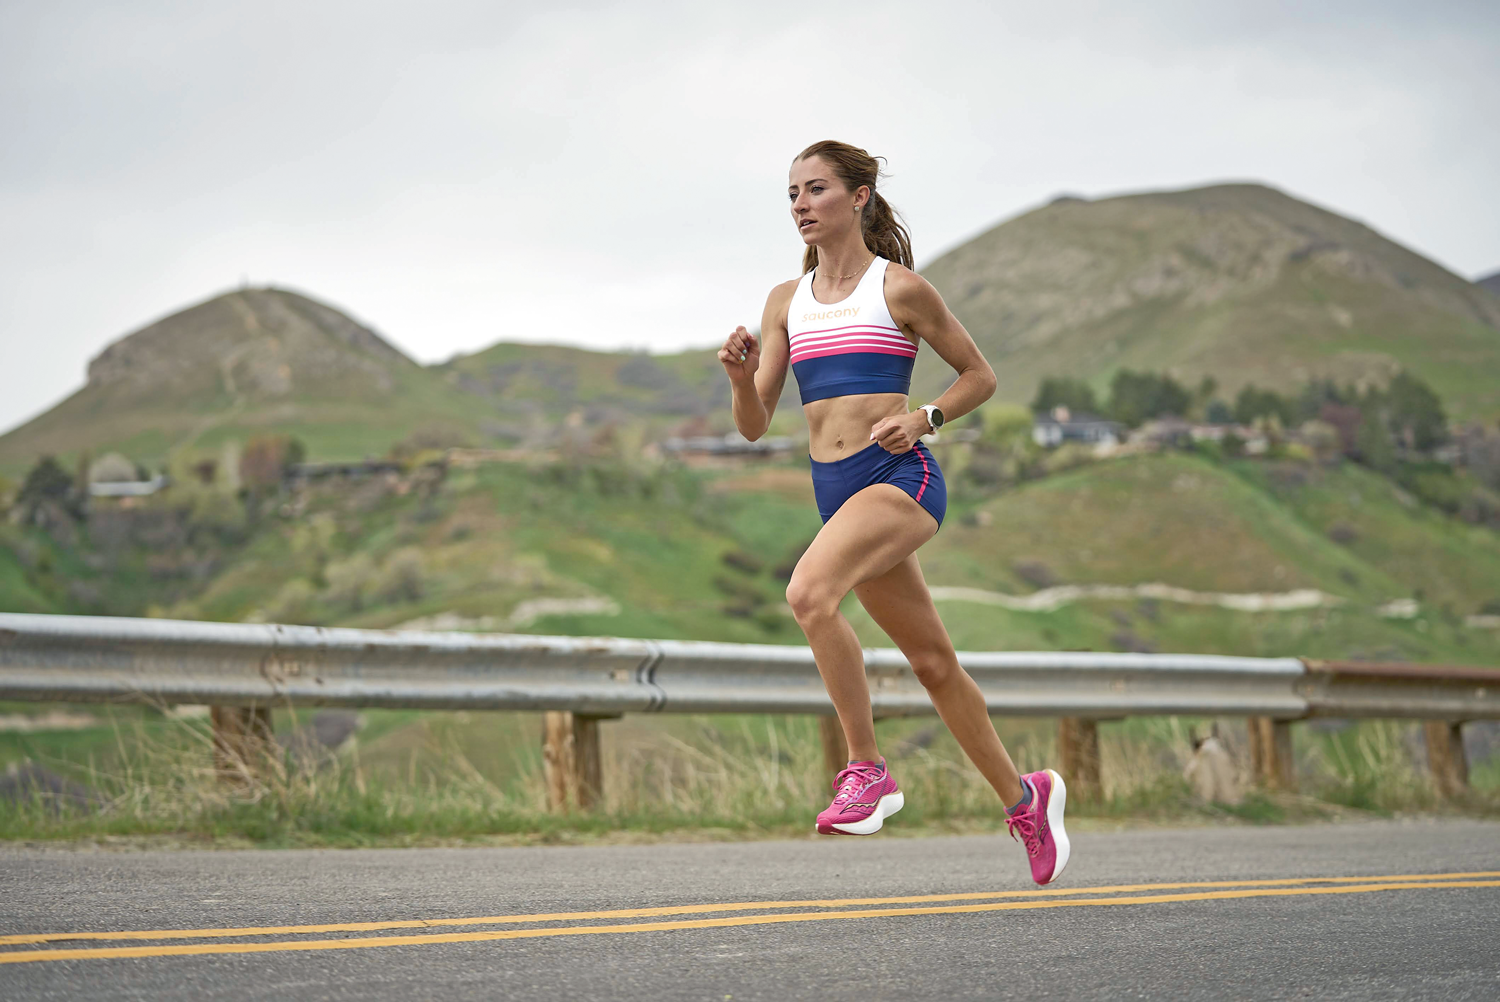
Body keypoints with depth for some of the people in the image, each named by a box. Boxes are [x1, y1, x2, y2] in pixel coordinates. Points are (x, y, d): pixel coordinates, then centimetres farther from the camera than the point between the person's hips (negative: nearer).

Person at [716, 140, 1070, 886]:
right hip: (835, 489, 6)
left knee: (809, 591, -31)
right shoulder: (786, 302, 12)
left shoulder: (899, 288, -1)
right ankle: (1023, 798, 27)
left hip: (899, 476, -6)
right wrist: (742, 378, -11)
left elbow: (979, 376, 7)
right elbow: (753, 426, 10)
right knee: (931, 660, 11)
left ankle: (867, 769, -21)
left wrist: (923, 418, -10)